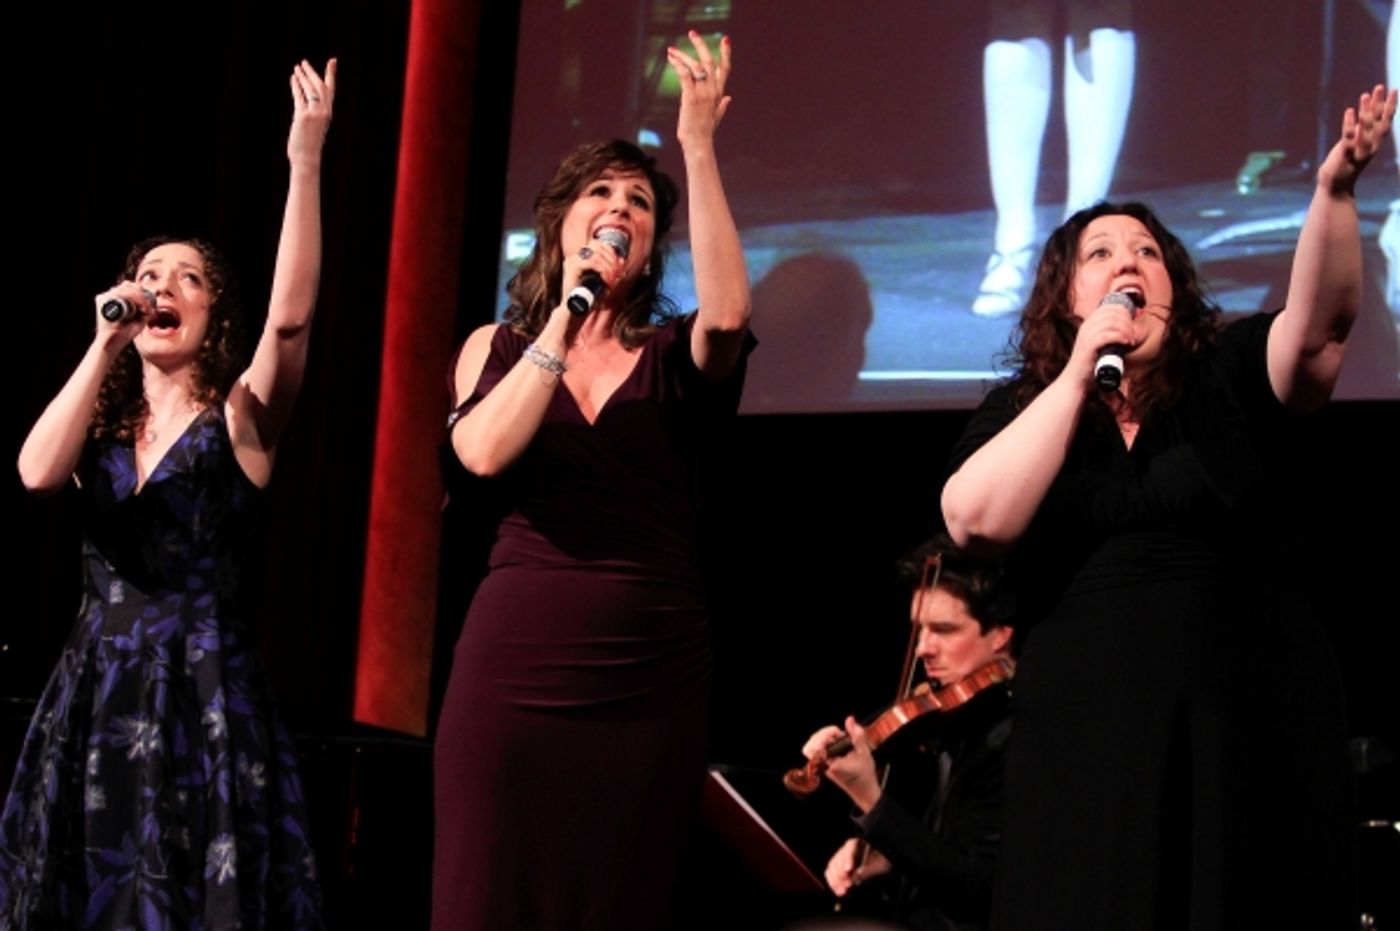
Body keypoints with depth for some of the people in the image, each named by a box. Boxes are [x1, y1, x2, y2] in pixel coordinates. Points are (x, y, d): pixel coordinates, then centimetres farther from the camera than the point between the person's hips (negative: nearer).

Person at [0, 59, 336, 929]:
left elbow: (291, 316, -16)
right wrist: (104, 346, -13)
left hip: (205, 701, -4)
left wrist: (306, 160, -22)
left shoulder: (238, 421, 1)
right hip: (93, 700, 4)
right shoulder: (103, 427, 12)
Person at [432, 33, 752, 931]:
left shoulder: (675, 355, 9)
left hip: (650, 671, 0)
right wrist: (568, 312, -9)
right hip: (514, 662, 0)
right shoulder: (496, 346, 11)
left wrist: (699, 144, -19)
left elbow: (730, 312, -16)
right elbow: (483, 452, -10)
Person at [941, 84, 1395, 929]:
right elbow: (977, 520, -10)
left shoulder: (1231, 377, 5)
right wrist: (1078, 374, -10)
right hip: (1090, 736, 0)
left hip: (1257, 730, 0)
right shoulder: (1021, 409, 8)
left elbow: (1319, 325, -14)